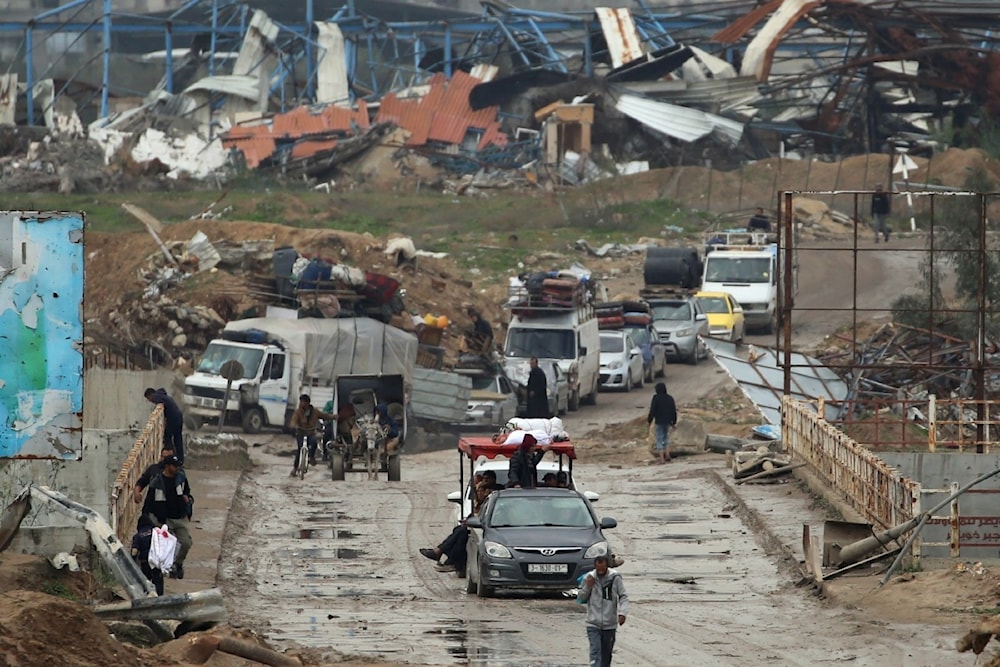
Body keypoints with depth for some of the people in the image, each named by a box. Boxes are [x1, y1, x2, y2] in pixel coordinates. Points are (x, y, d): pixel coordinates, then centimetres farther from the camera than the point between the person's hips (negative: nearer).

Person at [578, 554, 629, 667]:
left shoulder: (615, 578, -4)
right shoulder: (589, 578, 0)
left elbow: (623, 597, -4)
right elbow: (580, 599, 7)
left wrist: (622, 613, -21)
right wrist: (587, 587, -11)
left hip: (610, 625, 1)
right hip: (593, 624, -1)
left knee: (606, 655, 13)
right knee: (595, 652, -15)